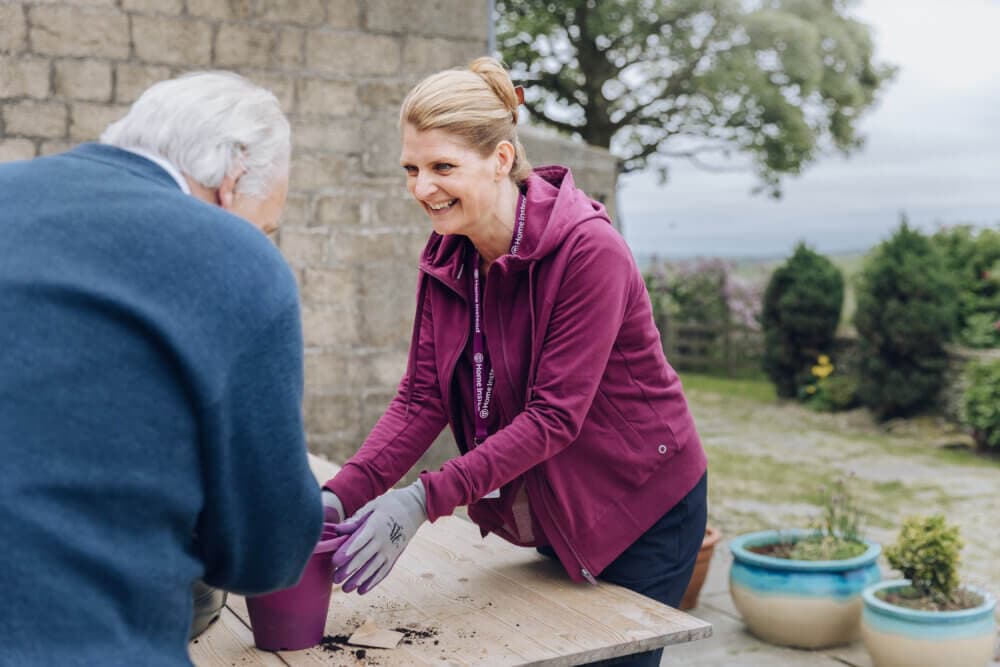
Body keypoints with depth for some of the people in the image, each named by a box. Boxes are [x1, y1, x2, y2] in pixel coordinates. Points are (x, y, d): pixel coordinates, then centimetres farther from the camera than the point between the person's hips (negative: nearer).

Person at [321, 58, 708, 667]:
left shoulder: (588, 250, -26)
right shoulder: (445, 257, -6)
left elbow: (554, 416, -29)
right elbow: (422, 398, -9)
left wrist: (426, 499, -35)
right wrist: (342, 495, -23)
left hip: (642, 510, -6)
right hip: (550, 513, 6)